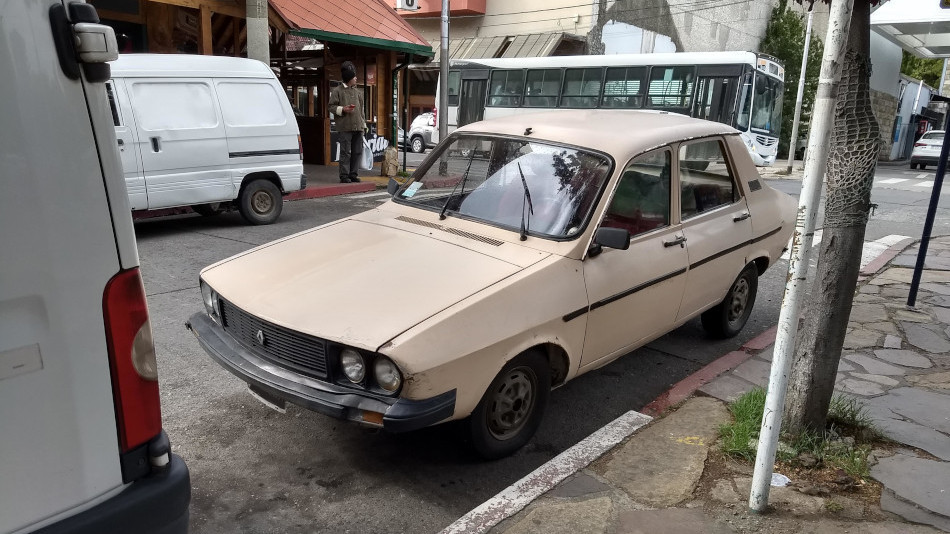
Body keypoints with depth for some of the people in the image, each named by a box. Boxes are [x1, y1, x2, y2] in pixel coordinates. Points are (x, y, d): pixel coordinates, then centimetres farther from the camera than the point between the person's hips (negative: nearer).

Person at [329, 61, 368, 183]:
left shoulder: (358, 92, 20)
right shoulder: (337, 91, 2)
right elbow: (331, 107, 1)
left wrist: (364, 125, 16)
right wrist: (343, 109, -15)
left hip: (358, 127, 6)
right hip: (345, 127, -6)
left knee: (357, 151, 6)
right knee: (345, 152, -6)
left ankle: (353, 174, 15)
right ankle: (344, 175, -1)